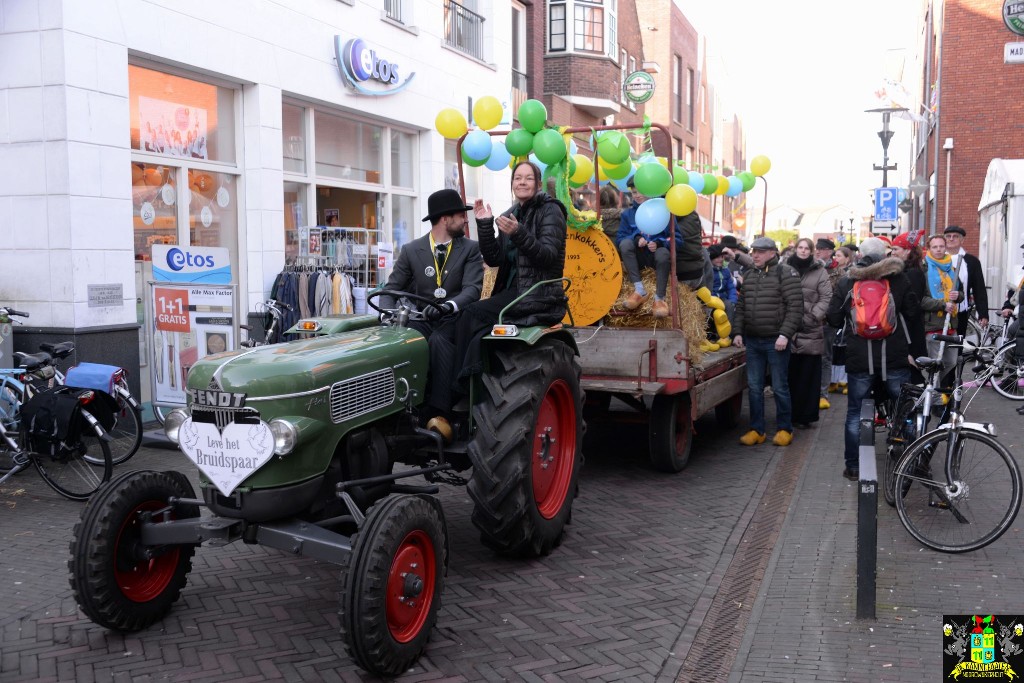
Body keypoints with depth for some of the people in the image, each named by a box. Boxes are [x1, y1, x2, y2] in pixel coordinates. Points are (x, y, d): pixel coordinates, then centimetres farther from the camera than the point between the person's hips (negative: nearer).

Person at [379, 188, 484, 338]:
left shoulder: (470, 249, 6)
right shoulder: (411, 251, 8)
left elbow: (473, 288, -6)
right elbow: (391, 289, 8)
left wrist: (447, 307, -27)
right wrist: (387, 314, -15)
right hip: (423, 322, 1)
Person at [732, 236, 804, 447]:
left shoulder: (785, 273, -6)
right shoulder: (749, 275, 13)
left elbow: (795, 307, -12)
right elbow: (741, 307, 18)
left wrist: (785, 334, -19)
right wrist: (737, 332, 8)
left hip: (776, 341, -6)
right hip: (752, 341, 6)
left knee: (780, 387, 3)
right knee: (754, 387, 9)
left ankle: (784, 429, 16)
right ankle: (757, 430, 17)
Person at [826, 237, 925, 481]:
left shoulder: (846, 282, 2)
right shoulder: (899, 279, 0)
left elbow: (834, 319, 2)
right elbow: (913, 314, -1)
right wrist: (913, 350, 6)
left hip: (859, 359, 0)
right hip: (895, 358, 0)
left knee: (855, 412, 10)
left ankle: (853, 466, 11)